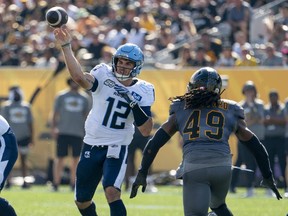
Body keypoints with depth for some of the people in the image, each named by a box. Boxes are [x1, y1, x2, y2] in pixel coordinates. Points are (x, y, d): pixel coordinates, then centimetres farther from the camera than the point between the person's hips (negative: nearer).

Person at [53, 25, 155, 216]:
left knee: (112, 192, -26)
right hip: (92, 145, 2)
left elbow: (146, 130, -9)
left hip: (116, 148, -2)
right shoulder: (104, 75, -5)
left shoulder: (143, 91, -3)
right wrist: (66, 47, -35)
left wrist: (135, 104, -21)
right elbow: (80, 78, -27)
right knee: (82, 200, 12)